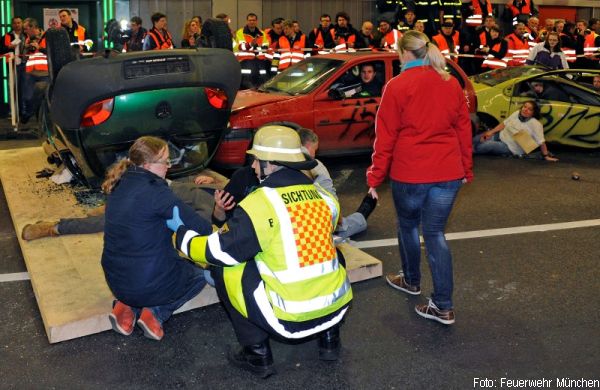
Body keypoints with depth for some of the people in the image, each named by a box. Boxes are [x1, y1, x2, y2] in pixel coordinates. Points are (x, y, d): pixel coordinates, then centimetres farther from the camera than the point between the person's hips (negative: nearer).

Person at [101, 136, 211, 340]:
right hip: (150, 283, -7)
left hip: (115, 281, 7)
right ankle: (156, 312, 2)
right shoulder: (155, 191, -22)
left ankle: (127, 306, 12)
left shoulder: (120, 185, 2)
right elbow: (196, 224, -16)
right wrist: (214, 230, 4)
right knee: (200, 272, 22)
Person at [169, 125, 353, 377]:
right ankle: (329, 338, 31)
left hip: (293, 319, -5)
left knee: (224, 268, 9)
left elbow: (220, 251, -7)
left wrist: (181, 232, 10)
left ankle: (257, 354, 12)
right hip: (338, 307, 6)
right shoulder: (324, 197, 4)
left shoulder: (261, 202, -13)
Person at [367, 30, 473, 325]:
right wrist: (467, 169, 19)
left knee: (408, 225, 20)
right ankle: (444, 306, 5)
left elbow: (385, 137, -7)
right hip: (448, 172, 4)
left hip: (409, 172, -4)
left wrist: (375, 177, -1)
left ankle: (411, 280, 40)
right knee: (435, 233, 8)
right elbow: (464, 129, 10)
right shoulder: (451, 84, 6)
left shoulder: (397, 86, -8)